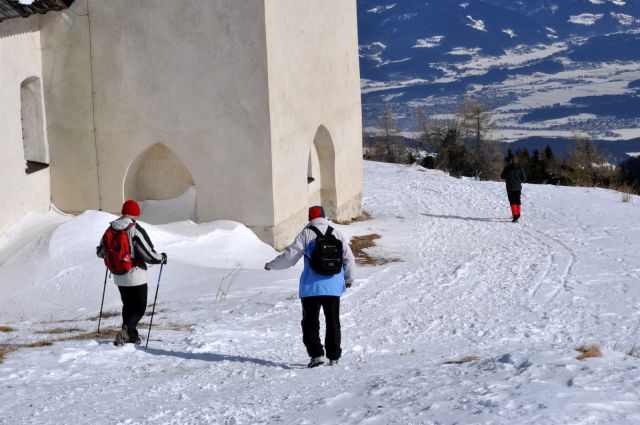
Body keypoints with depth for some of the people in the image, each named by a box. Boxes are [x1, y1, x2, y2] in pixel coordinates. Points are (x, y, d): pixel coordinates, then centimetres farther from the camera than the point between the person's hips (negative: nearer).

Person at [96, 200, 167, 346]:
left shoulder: (111, 230, 0)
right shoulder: (136, 230, -18)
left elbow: (100, 252, 10)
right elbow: (150, 255, -19)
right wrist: (162, 258, 2)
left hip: (119, 277, 6)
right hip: (136, 276, -6)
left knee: (128, 306, 21)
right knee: (140, 308, 4)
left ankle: (131, 335, 24)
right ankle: (125, 331, -16)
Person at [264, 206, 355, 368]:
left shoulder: (306, 234, -5)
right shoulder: (337, 234, 6)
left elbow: (290, 255, -7)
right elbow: (349, 259, 10)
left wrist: (271, 265, 8)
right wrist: (349, 279, 25)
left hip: (311, 288, -3)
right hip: (333, 287, 3)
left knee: (310, 322, 5)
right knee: (333, 322, 12)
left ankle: (316, 354, -8)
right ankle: (334, 356, 14)